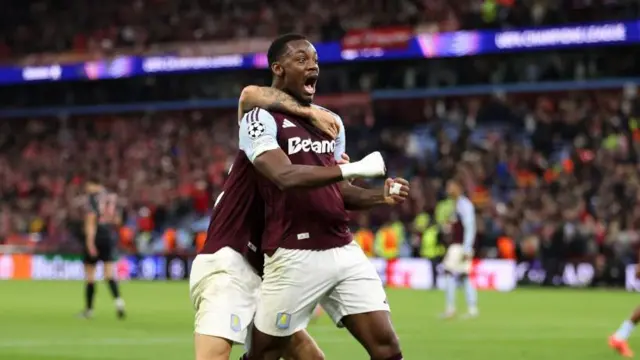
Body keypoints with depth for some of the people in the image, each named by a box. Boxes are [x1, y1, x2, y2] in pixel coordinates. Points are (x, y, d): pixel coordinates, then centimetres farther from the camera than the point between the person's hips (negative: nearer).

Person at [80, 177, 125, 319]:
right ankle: (118, 300, -26)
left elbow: (91, 218, -17)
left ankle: (89, 309, 14)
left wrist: (90, 240, -21)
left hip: (96, 235, -4)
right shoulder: (112, 196, 10)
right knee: (109, 272, 0)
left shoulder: (92, 196, -7)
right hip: (110, 236, 5)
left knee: (89, 273, 8)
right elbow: (117, 220, 14)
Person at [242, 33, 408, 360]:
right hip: (294, 257, -6)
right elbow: (285, 177, -22)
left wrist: (380, 196, 3)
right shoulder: (261, 119, -6)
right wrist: (348, 169, -27)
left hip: (344, 252, 6)